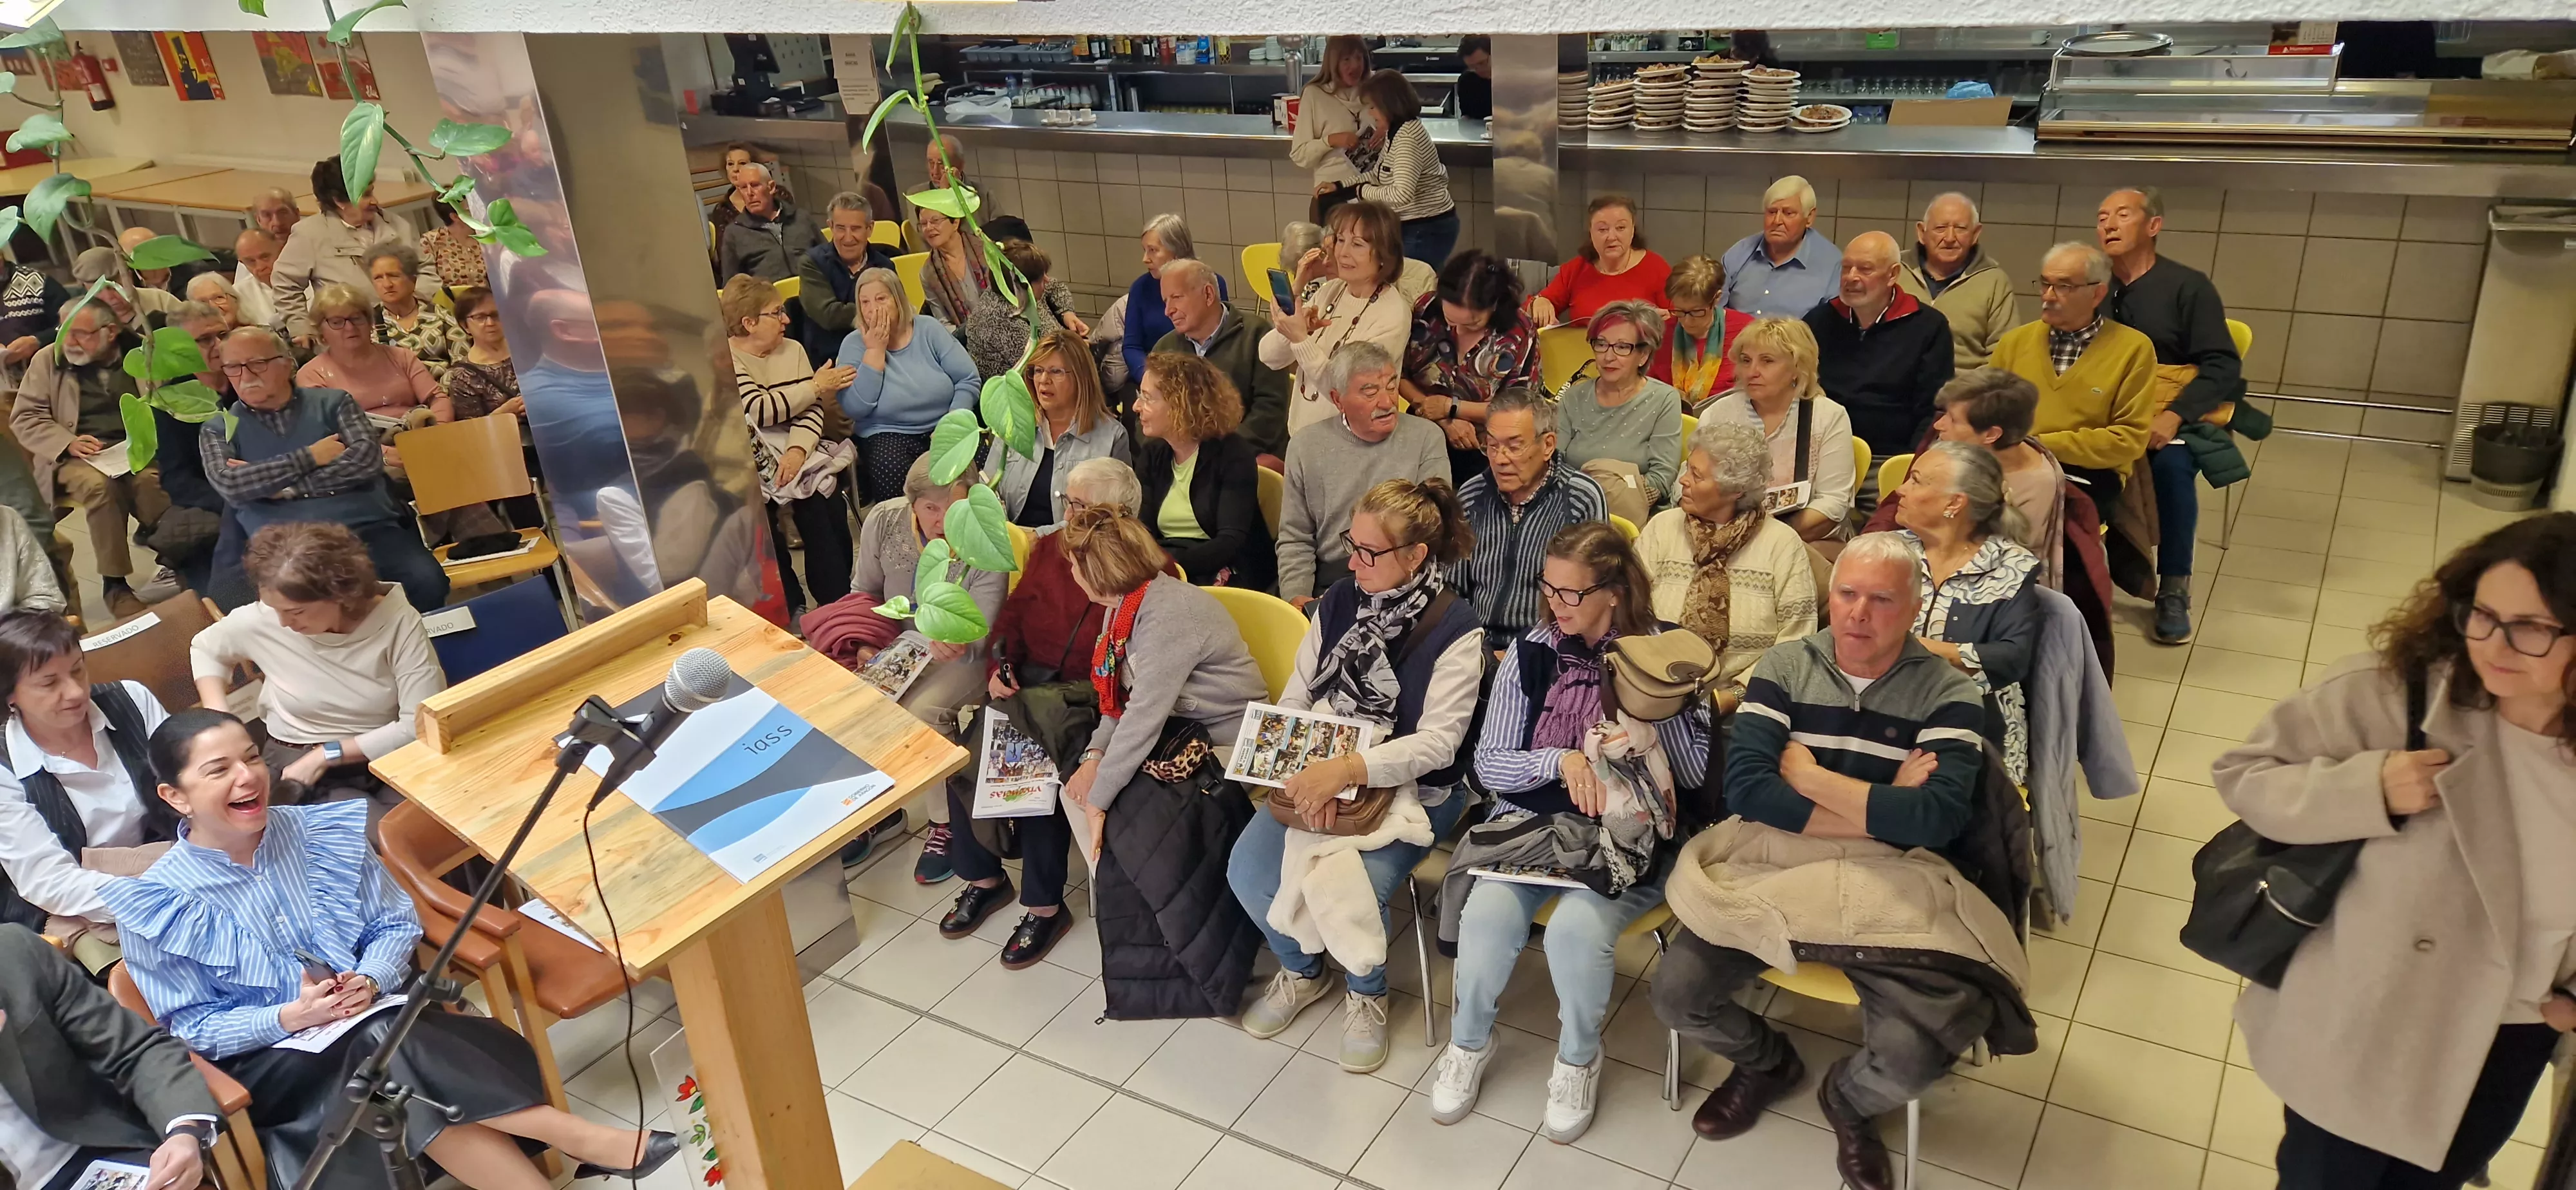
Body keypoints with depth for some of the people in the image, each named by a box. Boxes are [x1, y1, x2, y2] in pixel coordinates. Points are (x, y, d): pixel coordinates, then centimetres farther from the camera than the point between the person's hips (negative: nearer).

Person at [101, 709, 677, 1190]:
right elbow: (191, 1026, -5)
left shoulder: (323, 833, 0)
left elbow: (398, 924, 5)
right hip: (270, 1063, -3)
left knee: (412, 1090, -34)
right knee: (386, 1049, -35)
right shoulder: (158, 904, -8)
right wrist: (290, 1017, -21)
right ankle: (581, 1140, -34)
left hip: (373, 1019, 3)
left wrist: (370, 981, -16)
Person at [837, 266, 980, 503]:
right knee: (891, 471, -37)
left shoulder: (928, 328, 5)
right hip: (887, 436, -1)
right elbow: (855, 409, -14)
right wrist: (875, 350, -11)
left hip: (941, 430, 2)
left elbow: (969, 381, 2)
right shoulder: (854, 345, 1)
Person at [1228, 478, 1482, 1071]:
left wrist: (1347, 770, -32)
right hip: (1321, 772, 5)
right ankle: (1301, 970, 17)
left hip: (1413, 786, -5)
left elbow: (1439, 742, -20)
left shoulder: (1454, 628, -15)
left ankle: (1367, 993, 8)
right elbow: (1295, 697, 2)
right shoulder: (1340, 601, 0)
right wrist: (1304, 772, -18)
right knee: (1246, 870, -14)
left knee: (1353, 888, -28)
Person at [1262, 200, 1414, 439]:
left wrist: (1301, 339, -24)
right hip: (1300, 434, 5)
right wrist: (1294, 328, -16)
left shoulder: (1393, 315, -11)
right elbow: (1269, 357, 3)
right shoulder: (1331, 291, 6)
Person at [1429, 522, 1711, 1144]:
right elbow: (1488, 766, 2)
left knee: (1576, 928, -31)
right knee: (1488, 915, -27)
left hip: (1623, 837, -2)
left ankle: (1579, 1059, 0)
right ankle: (1468, 1044, 4)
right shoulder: (1529, 654, 2)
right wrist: (1559, 760, -16)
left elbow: (1694, 773, -6)